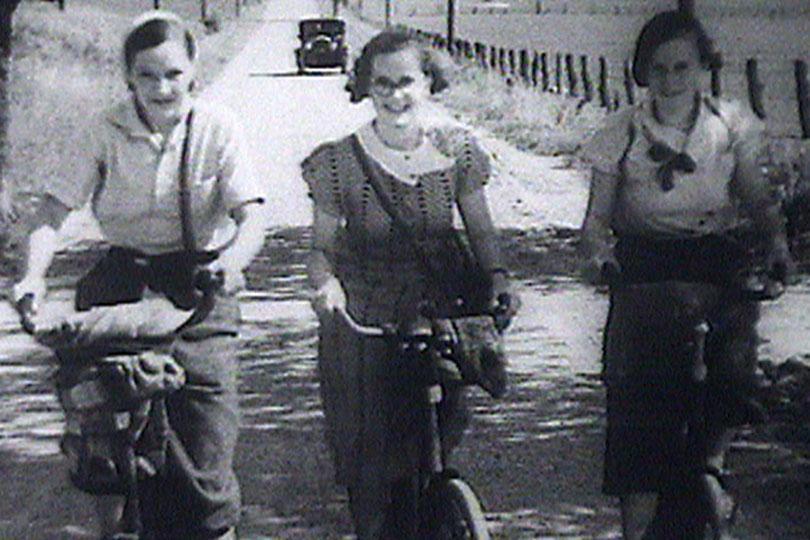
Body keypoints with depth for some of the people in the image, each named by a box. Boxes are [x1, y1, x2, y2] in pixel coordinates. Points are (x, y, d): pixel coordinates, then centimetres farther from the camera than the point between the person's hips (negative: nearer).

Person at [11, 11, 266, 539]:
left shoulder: (217, 128, -6)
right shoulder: (107, 130, -3)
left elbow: (252, 215, -14)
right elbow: (55, 208, -7)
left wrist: (233, 259, -36)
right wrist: (34, 274, -24)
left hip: (199, 294, -1)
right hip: (121, 284, 2)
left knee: (205, 460, -5)